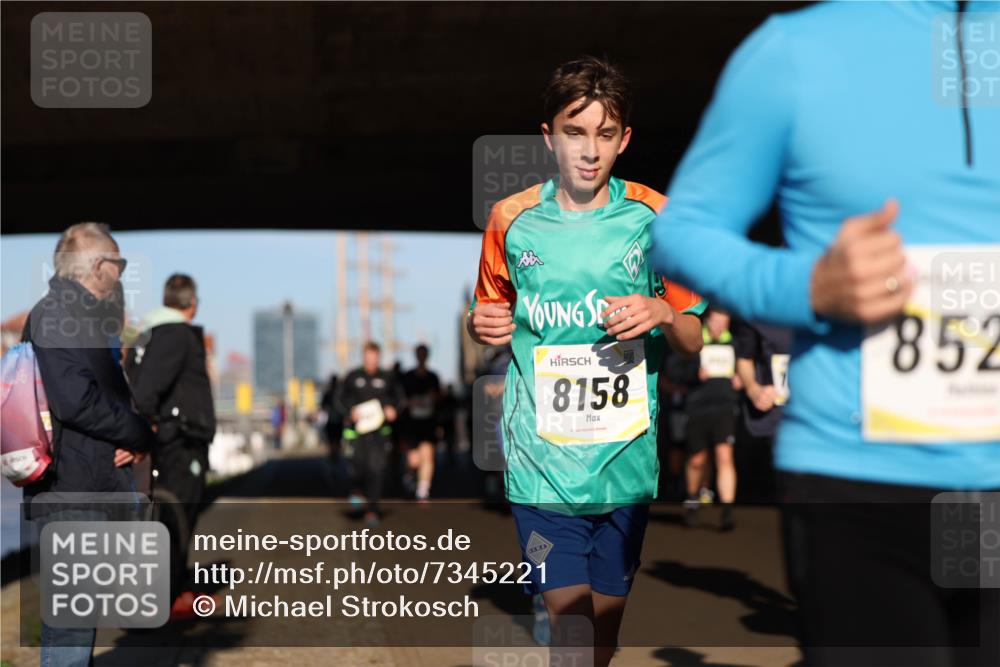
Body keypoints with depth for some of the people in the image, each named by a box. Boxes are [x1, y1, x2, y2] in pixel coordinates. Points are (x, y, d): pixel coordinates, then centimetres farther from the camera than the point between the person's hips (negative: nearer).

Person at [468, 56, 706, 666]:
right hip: (542, 456, -1)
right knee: (569, 614, -11)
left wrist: (664, 315, -17)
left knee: (608, 615, 11)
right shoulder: (513, 220, 2)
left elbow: (694, 341, 4)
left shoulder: (653, 217, 0)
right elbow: (493, 317, 17)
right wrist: (482, 324, -6)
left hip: (626, 455, 1)